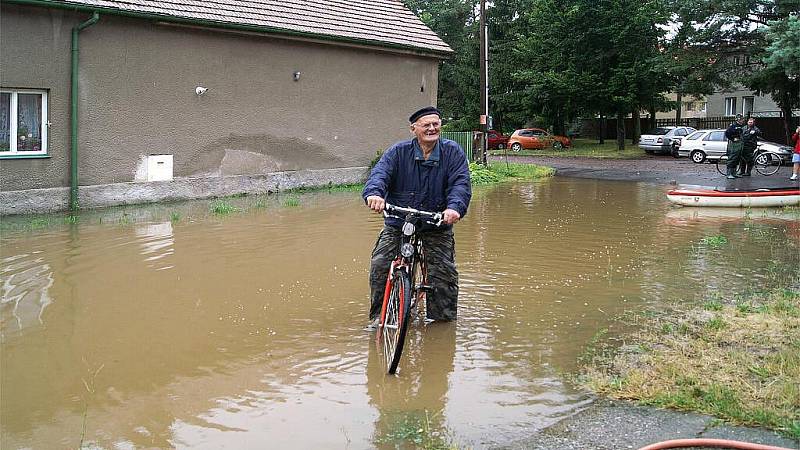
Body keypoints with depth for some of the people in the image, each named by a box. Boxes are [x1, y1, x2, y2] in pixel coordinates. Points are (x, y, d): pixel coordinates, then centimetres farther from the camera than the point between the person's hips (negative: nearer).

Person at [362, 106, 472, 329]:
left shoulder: (453, 152, 0)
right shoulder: (398, 152, -1)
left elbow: (461, 183, -12)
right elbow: (380, 173, -16)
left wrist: (455, 207, -33)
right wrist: (374, 193, -40)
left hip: (437, 225, 0)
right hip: (397, 222, 0)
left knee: (445, 273, -9)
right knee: (379, 265, -13)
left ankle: (444, 320, 13)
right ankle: (378, 315, 5)